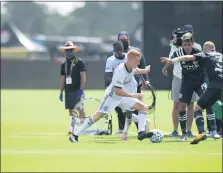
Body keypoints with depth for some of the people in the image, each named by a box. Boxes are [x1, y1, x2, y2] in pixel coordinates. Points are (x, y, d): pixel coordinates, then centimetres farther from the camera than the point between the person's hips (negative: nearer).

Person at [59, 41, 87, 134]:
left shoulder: (79, 62, -4)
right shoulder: (64, 64, 15)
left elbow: (83, 76, -9)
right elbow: (62, 79, 19)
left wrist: (81, 90, -17)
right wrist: (61, 92, 15)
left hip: (77, 90, -6)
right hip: (68, 90, 6)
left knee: (80, 108, -12)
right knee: (70, 109, 6)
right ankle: (72, 128, 9)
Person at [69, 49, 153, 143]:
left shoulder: (132, 67, -5)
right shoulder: (120, 71, -31)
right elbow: (117, 91, -33)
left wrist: (145, 71, 22)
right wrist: (132, 96, -32)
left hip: (123, 97, 8)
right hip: (112, 96, -8)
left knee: (144, 107, -4)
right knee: (96, 117, -10)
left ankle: (141, 132, -10)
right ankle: (75, 135, -2)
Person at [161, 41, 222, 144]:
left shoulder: (205, 55, 13)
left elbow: (189, 57, -1)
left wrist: (172, 61, -9)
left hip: (215, 85, -5)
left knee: (198, 108, 1)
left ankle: (202, 133, -19)